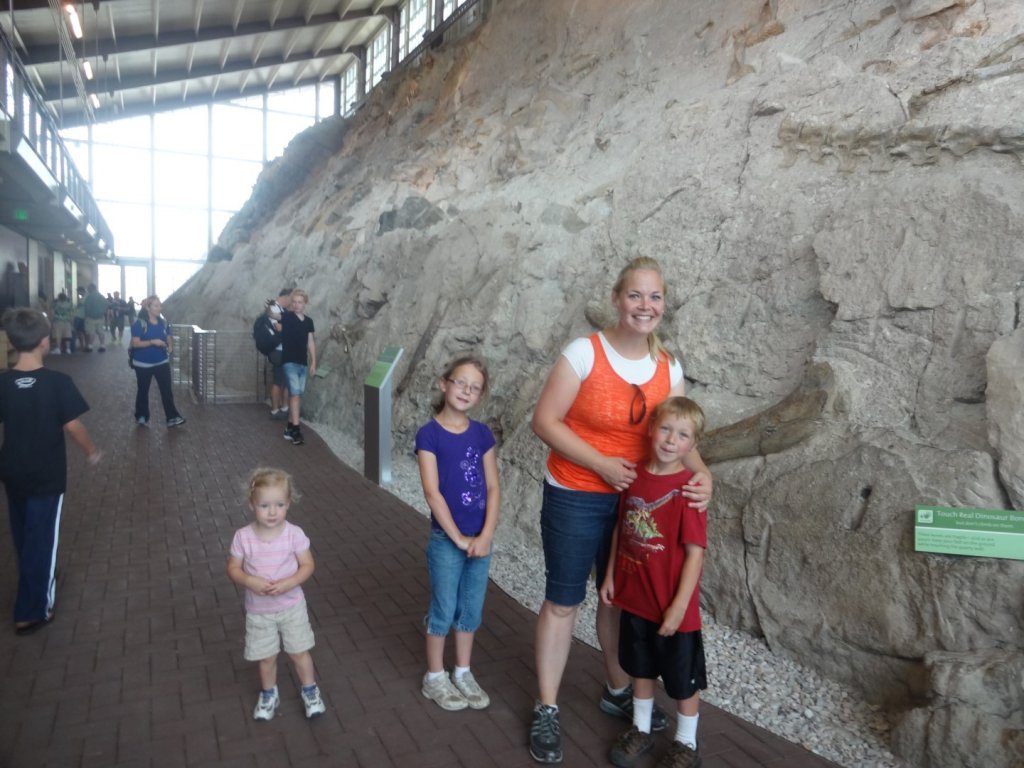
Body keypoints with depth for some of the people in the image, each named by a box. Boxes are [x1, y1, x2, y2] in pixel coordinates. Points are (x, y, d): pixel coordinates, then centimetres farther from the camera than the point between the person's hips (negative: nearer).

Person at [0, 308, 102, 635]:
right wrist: (91, 452, 1)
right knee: (41, 538, 6)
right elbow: (73, 426, -15)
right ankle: (31, 612, 13)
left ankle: (37, 583, 46)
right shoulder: (58, 382, -19)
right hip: (46, 473, -5)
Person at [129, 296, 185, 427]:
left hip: (162, 362, 4)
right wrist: (152, 342, -29)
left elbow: (168, 337, 15)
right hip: (143, 364, -4)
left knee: (167, 389, 1)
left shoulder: (162, 321, 1)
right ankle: (142, 417, 26)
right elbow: (135, 343, -19)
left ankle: (172, 417, 4)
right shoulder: (140, 323, -15)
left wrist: (171, 346, -7)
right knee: (143, 390, 12)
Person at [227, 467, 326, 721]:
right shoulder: (243, 537, -15)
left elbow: (307, 565, -10)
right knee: (266, 656, 17)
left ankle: (310, 691, 34)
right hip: (258, 610, 1)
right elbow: (233, 569, -6)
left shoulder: (294, 534, -18)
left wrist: (288, 584, -26)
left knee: (299, 652, 11)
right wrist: (250, 582, -25)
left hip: (292, 606, -1)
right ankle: (269, 694, 42)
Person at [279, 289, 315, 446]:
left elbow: (311, 342, 12)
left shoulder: (309, 321, 9)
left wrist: (313, 362, 10)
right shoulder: (286, 317, -3)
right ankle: (295, 429, -12)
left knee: (296, 394, 9)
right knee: (295, 393, -13)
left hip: (303, 363, 5)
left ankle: (290, 427, 18)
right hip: (289, 362, -5)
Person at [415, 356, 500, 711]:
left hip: (480, 539, 4)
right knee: (444, 610, 8)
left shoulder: (482, 433, 1)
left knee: (471, 609, 15)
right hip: (446, 539, -4)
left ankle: (463, 673, 33)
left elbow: (492, 488, 0)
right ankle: (434, 677, 27)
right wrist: (459, 539, -15)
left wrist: (485, 536, -9)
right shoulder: (429, 434, -12)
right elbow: (432, 492, -15)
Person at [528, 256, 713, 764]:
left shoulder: (669, 368, -1)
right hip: (575, 499, -5)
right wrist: (601, 464, -21)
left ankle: (617, 691, 43)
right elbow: (544, 421, -17)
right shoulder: (584, 352, -17)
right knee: (563, 602, 7)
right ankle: (546, 709, 25)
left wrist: (702, 475, -20)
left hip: (635, 499, 5)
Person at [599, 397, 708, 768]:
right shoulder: (634, 476, -3)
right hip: (635, 598, 5)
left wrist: (679, 606, -19)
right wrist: (610, 575, 9)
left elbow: (695, 553, -19)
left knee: (683, 678, 15)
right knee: (641, 668, 23)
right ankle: (641, 730, 43)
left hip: (672, 606, -5)